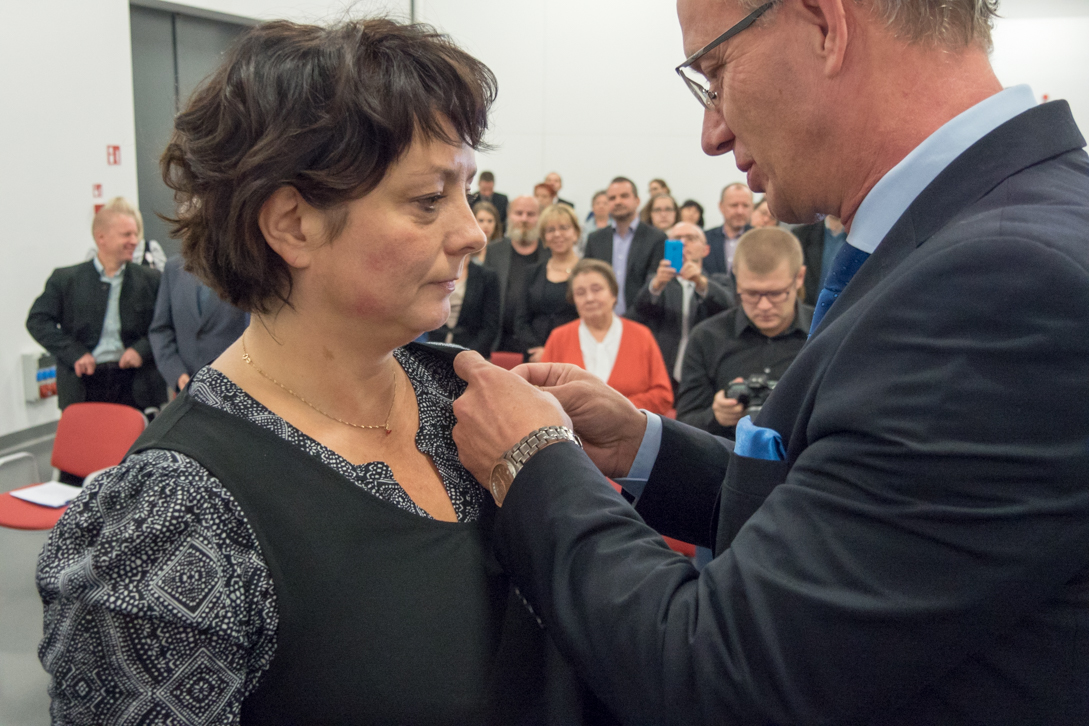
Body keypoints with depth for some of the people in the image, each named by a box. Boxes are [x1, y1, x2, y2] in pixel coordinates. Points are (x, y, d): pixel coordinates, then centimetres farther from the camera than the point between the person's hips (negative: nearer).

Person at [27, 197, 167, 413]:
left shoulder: (150, 280, 7)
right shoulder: (66, 280, 6)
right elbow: (38, 321, 1)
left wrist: (142, 349, -10)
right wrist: (75, 354, -9)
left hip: (135, 386, 0)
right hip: (83, 386, 0)